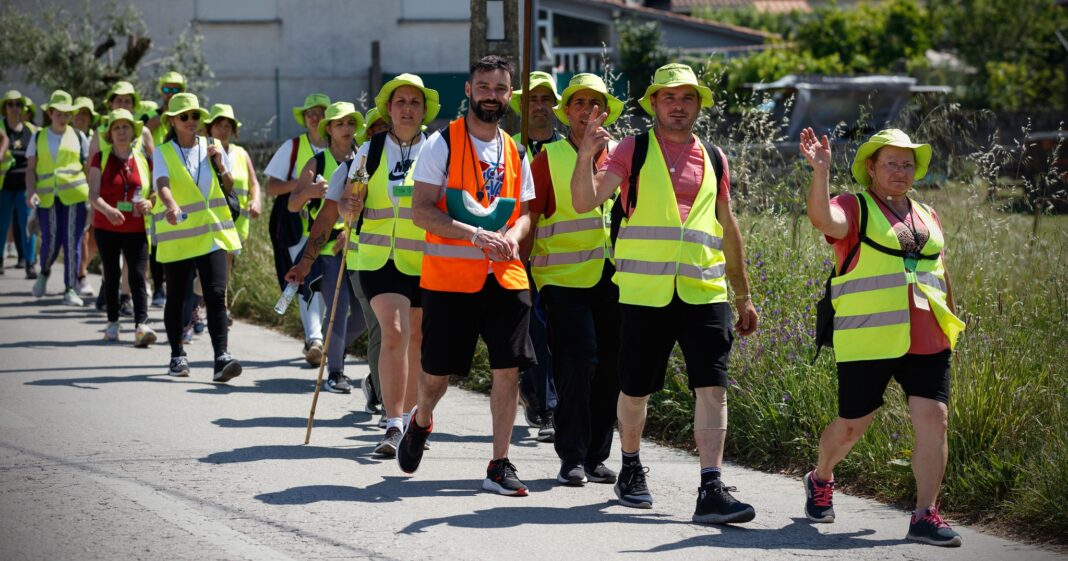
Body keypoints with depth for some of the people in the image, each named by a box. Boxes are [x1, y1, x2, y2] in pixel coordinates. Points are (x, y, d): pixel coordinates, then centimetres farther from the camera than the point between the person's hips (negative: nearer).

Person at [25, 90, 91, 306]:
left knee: (72, 242, -5)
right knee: (50, 240, -1)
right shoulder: (38, 138, 10)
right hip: (47, 197, 0)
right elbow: (31, 169, 9)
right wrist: (31, 191, -7)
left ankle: (70, 289, 3)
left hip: (74, 196, 0)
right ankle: (44, 272, 32)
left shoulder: (78, 136, 9)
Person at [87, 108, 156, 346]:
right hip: (107, 228, 0)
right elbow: (93, 194, -8)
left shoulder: (143, 160, 7)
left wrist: (149, 203, -12)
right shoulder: (101, 159, 1)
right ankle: (112, 323, 20)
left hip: (136, 228, 0)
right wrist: (108, 210, -29)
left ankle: (141, 325, -21)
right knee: (112, 275, 9)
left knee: (137, 275, -11)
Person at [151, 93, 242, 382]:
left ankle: (221, 358, -18)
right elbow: (162, 185, -18)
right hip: (177, 235, -2)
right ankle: (177, 355, 24)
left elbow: (229, 186, 16)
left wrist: (220, 165, -5)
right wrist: (171, 206, -40)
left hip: (212, 232, 2)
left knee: (216, 294, -12)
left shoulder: (212, 147, 10)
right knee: (176, 298, 8)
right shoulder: (163, 153, -1)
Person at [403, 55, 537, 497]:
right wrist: (475, 234, -22)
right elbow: (422, 211, -10)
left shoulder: (515, 153, 12)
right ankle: (420, 423, 36)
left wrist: (513, 235, -6)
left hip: (505, 276, 4)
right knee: (437, 373, 3)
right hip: (448, 277, -4)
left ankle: (500, 465, 4)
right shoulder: (442, 144, -4)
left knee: (508, 369, -4)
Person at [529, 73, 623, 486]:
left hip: (612, 278, 4)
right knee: (578, 361, -14)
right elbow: (527, 219, 0)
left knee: (610, 367, 4)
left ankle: (596, 456, 16)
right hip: (565, 279, -4)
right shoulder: (548, 160, 1)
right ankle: (571, 457, -2)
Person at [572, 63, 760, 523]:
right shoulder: (633, 150, 3)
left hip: (704, 291, 2)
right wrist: (586, 156, -25)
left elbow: (728, 231, 21)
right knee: (635, 388, 9)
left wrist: (744, 296, 22)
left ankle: (711, 490, -12)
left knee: (712, 387, -10)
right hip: (645, 291, -2)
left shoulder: (713, 159, 13)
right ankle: (630, 469, 32)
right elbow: (585, 202, -8)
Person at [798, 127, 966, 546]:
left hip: (927, 341, 4)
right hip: (868, 341, -4)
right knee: (852, 425, 7)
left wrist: (952, 321, 26)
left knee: (933, 421, -10)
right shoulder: (854, 208, -1)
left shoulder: (927, 217, 17)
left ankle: (925, 516, -7)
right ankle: (820, 480, 37)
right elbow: (822, 218, -24)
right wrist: (820, 170, -36)